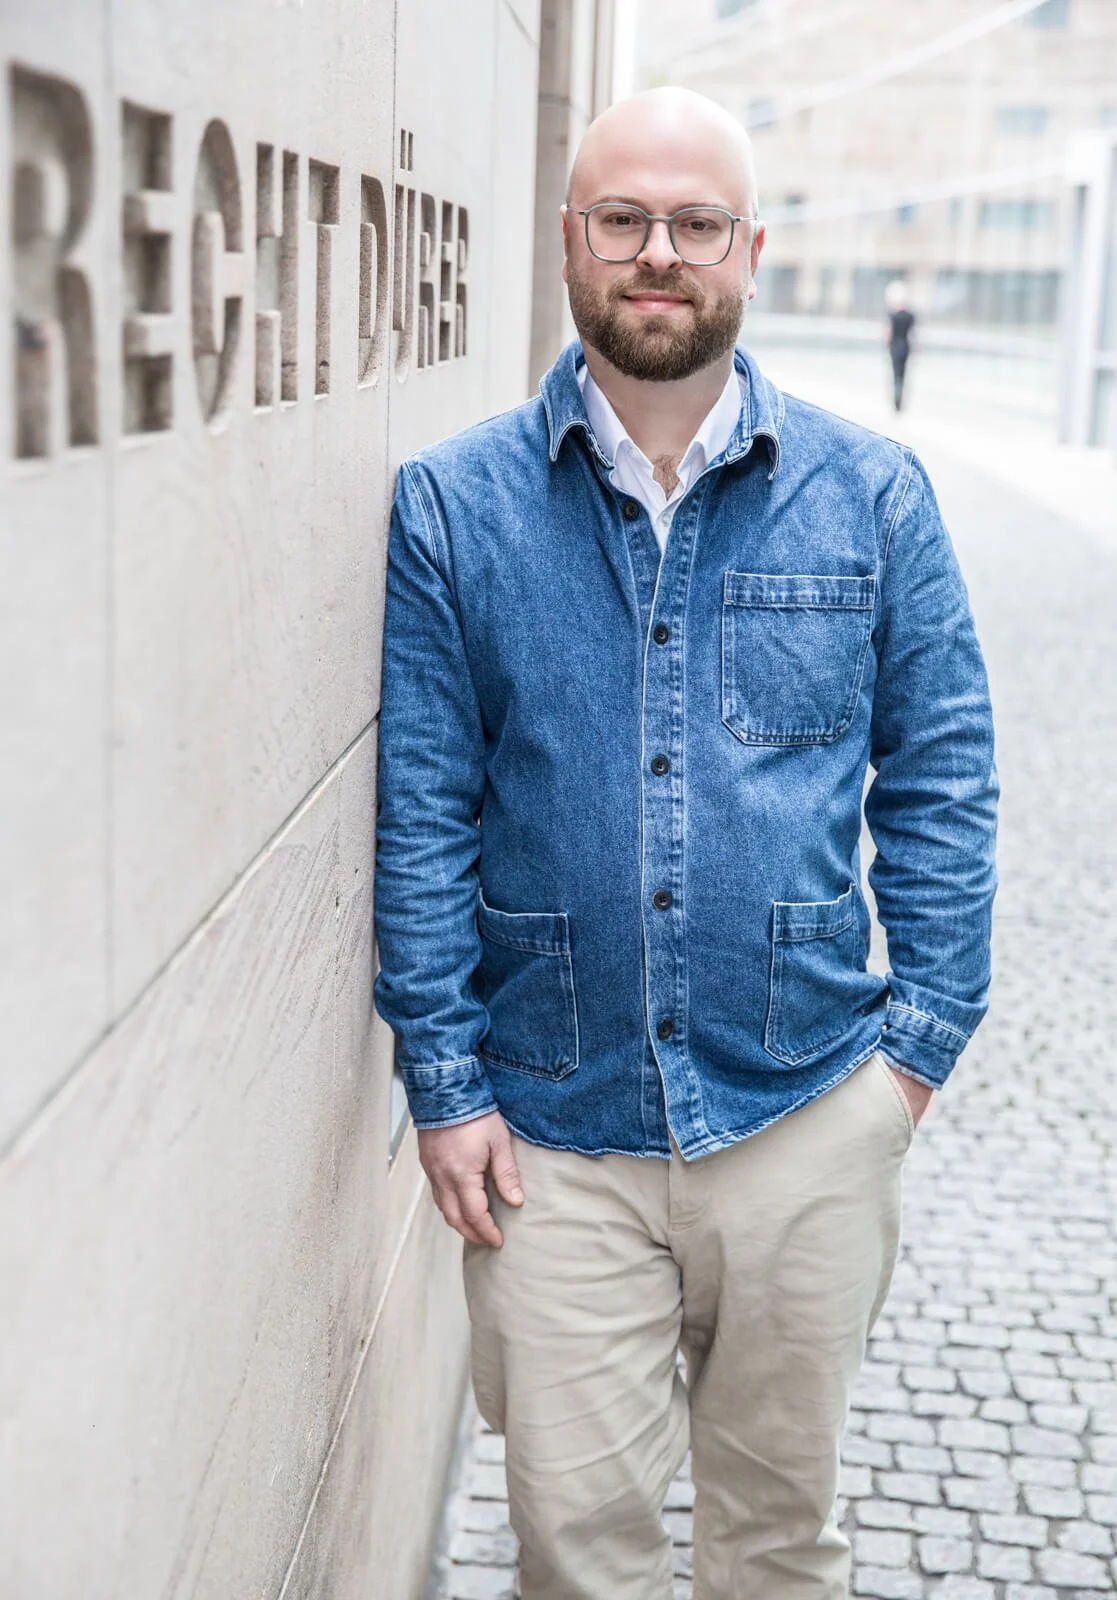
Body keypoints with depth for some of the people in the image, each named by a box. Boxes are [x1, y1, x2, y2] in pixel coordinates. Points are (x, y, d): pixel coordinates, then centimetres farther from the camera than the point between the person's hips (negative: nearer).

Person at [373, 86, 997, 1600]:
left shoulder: (874, 496, -1)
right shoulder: (452, 506, -3)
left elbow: (940, 776, 4)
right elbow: (421, 809, -1)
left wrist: (924, 1034, -1)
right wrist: (444, 1081, -4)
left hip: (810, 1116, 1)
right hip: (552, 1128, 0)